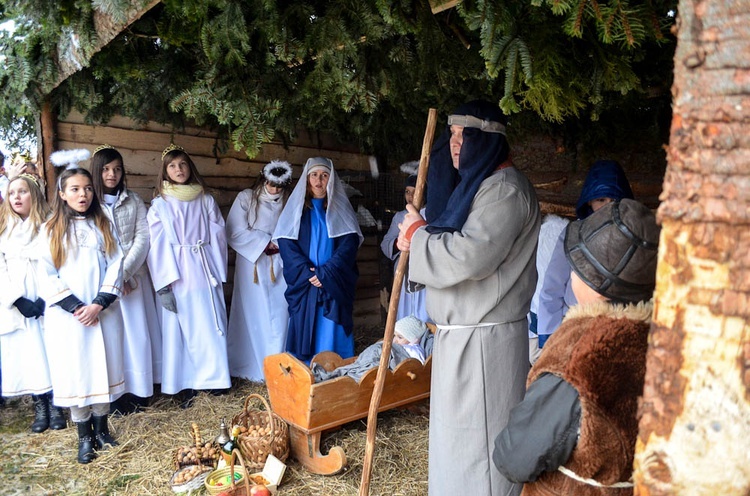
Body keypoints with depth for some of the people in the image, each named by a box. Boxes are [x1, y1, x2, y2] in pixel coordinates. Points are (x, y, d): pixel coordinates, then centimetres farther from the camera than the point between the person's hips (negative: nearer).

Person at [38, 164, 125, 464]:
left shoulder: (102, 225, 7)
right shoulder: (52, 229, 3)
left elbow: (115, 266, 0)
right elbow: (47, 275, -2)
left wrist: (98, 305, -11)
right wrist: (75, 307, -12)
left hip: (103, 313, 2)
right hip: (66, 315, -1)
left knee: (103, 367, 7)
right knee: (74, 371, 4)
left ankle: (101, 429, 22)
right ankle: (84, 437, 16)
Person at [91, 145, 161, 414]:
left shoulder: (134, 201, 7)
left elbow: (143, 237, 0)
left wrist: (125, 271, -12)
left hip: (133, 276, 2)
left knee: (137, 330, 5)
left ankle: (138, 389, 17)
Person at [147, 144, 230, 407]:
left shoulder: (206, 201, 7)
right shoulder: (159, 205, 3)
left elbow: (218, 238, 6)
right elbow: (157, 247, -3)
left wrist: (219, 274, 1)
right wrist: (164, 285, -10)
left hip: (205, 273, 2)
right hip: (177, 277, -1)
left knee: (210, 326, 5)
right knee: (180, 329, 3)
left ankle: (214, 377, 18)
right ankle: (184, 386, 13)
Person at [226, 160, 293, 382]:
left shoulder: (289, 203, 7)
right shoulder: (246, 198, 1)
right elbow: (235, 232, -7)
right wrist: (266, 242, -9)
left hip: (279, 267, 2)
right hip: (252, 266, -2)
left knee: (279, 315, 1)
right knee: (254, 315, 1)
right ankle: (252, 366, 12)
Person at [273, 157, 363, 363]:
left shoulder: (340, 208, 9)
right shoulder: (296, 207, 9)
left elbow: (349, 243, -3)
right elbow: (285, 243, -1)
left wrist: (326, 273, -14)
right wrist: (307, 273, -14)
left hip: (334, 284, 0)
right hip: (303, 283, 0)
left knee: (332, 335, -1)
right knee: (304, 332, 1)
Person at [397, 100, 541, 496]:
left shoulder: (505, 189, -16)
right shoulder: (473, 184, 16)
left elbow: (470, 256, -27)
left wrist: (417, 233, -12)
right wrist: (414, 238, 4)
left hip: (485, 340, -10)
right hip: (459, 333, 10)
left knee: (476, 437, 1)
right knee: (456, 430, 21)